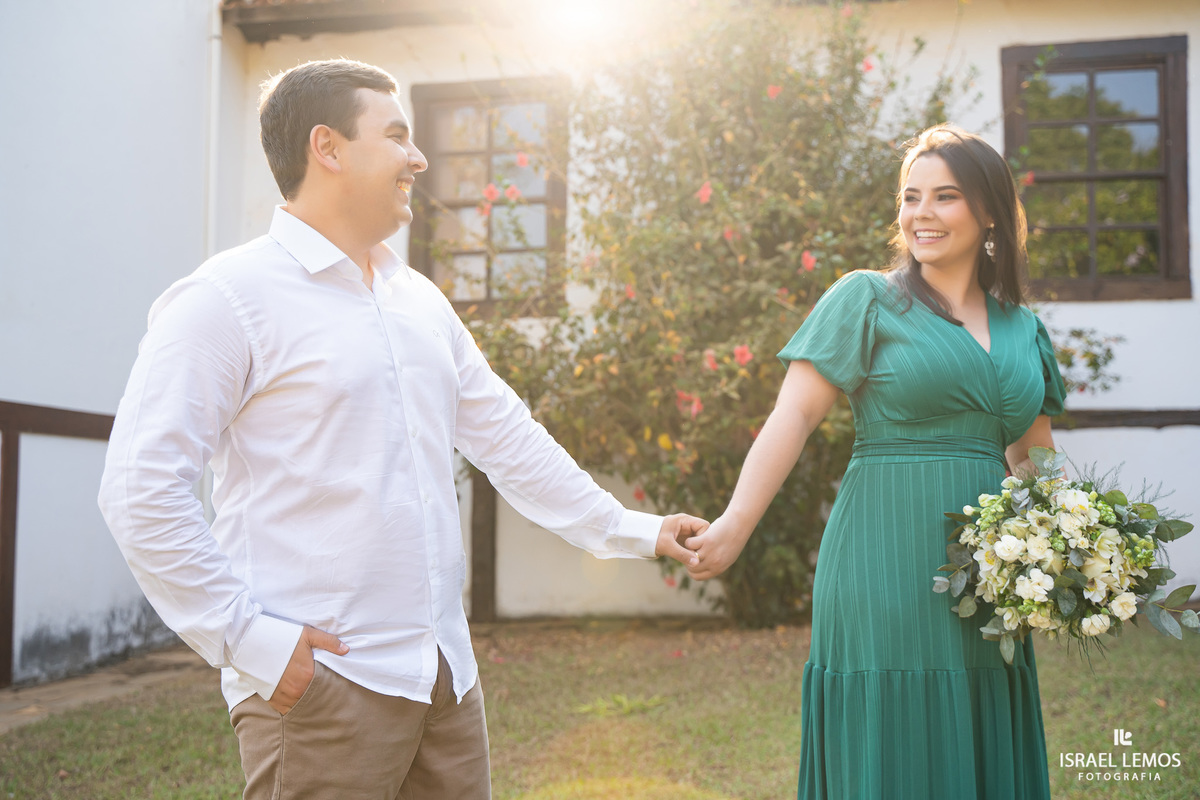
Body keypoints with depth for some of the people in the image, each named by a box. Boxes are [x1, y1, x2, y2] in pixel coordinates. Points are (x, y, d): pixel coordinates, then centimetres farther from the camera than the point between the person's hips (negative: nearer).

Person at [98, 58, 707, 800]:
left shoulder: (420, 300, 14)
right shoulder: (227, 298, -9)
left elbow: (507, 435, 18)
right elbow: (141, 488, -13)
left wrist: (627, 529, 18)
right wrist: (248, 638, -15)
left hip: (446, 675, 7)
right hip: (318, 684, -7)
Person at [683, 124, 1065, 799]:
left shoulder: (1023, 329, 14)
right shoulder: (867, 300, 0)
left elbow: (1034, 456, 20)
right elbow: (795, 415, -8)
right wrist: (735, 526, -19)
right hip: (885, 564, -5)